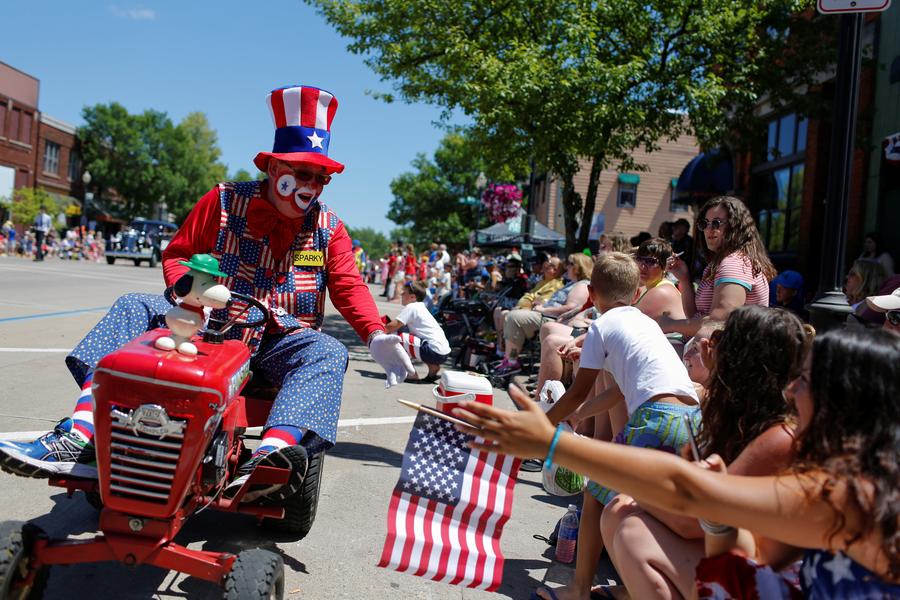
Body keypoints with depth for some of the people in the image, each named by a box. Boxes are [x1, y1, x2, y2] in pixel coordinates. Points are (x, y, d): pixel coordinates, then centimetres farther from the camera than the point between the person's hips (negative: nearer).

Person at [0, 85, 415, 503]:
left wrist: (377, 337, -20)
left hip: (282, 342, 0)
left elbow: (348, 288, -1)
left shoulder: (329, 228, 5)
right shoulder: (224, 201, 2)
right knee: (135, 308, -18)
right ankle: (80, 438, -32)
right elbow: (177, 255, 7)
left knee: (329, 353, -32)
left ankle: (269, 457, -57)